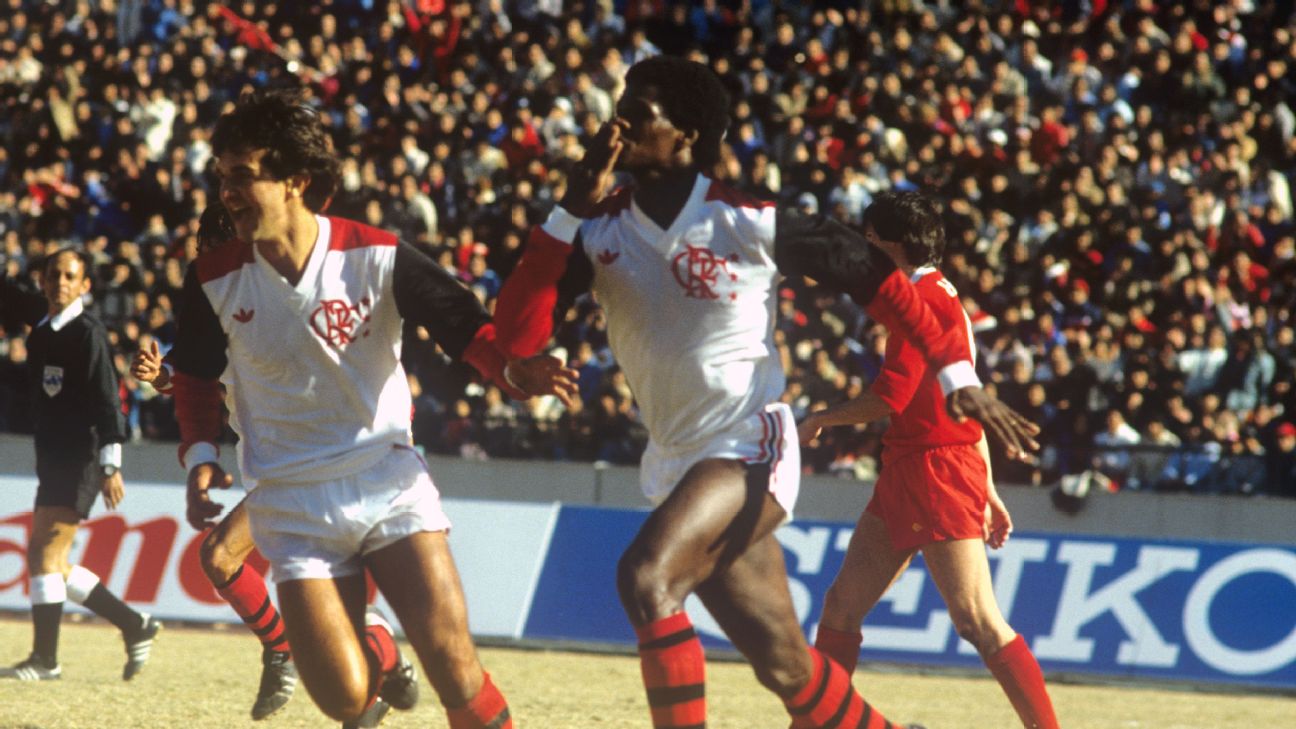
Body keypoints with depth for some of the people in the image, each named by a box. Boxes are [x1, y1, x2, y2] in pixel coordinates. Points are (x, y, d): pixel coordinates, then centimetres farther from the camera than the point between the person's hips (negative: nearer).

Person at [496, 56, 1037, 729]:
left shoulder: (749, 224, -11)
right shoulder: (597, 231, 1)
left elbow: (876, 280, -2)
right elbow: (516, 331, -10)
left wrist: (958, 376, -7)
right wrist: (571, 210, -16)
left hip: (750, 451, -6)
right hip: (676, 465, 6)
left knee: (644, 578, -29)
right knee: (785, 667, 10)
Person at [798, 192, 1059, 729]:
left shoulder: (923, 298, -12)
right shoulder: (944, 297, 19)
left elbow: (891, 397, -20)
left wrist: (823, 419, -4)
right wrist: (986, 492, 23)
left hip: (936, 470, -10)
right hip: (907, 471, 10)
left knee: (977, 621, -12)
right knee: (843, 604, 9)